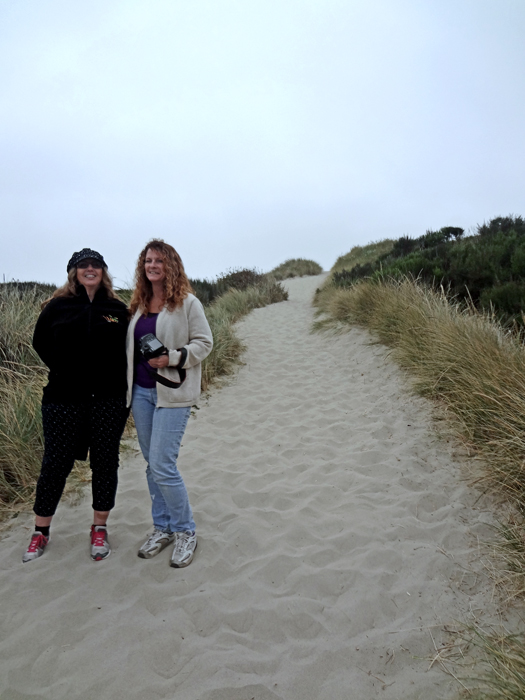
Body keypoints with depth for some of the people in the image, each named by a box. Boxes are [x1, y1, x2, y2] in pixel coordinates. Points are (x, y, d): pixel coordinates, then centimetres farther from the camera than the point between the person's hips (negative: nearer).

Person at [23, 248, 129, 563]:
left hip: (109, 399, 1)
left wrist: (119, 379, -3)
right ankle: (41, 530, 26)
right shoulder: (57, 306, 3)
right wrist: (64, 370, 0)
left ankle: (100, 528, 25)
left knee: (105, 462, 8)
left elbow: (128, 348, 9)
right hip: (65, 399, -1)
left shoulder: (118, 308, 5)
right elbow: (41, 342, 9)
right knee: (57, 462, 7)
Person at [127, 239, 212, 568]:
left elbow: (204, 343, -7)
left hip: (172, 393, -6)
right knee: (152, 464, 13)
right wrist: (127, 385, 10)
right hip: (141, 391, 7)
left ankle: (185, 531, 11)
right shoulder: (139, 303, 11)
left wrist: (172, 358, -19)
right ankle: (163, 527, 29)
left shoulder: (187, 303, -6)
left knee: (162, 465, -9)